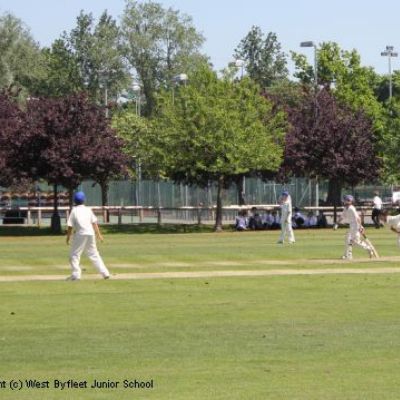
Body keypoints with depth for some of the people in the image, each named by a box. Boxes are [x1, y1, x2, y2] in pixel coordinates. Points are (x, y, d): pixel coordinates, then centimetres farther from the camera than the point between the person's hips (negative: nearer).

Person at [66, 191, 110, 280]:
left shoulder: (74, 211, 0)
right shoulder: (88, 210, 11)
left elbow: (70, 226, -3)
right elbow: (94, 223, 8)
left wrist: (68, 237, 5)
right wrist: (99, 234, 11)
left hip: (80, 234, -4)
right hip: (90, 233, 4)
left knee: (74, 254, 4)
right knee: (94, 254, 13)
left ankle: (76, 274, -8)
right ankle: (105, 273, 9)